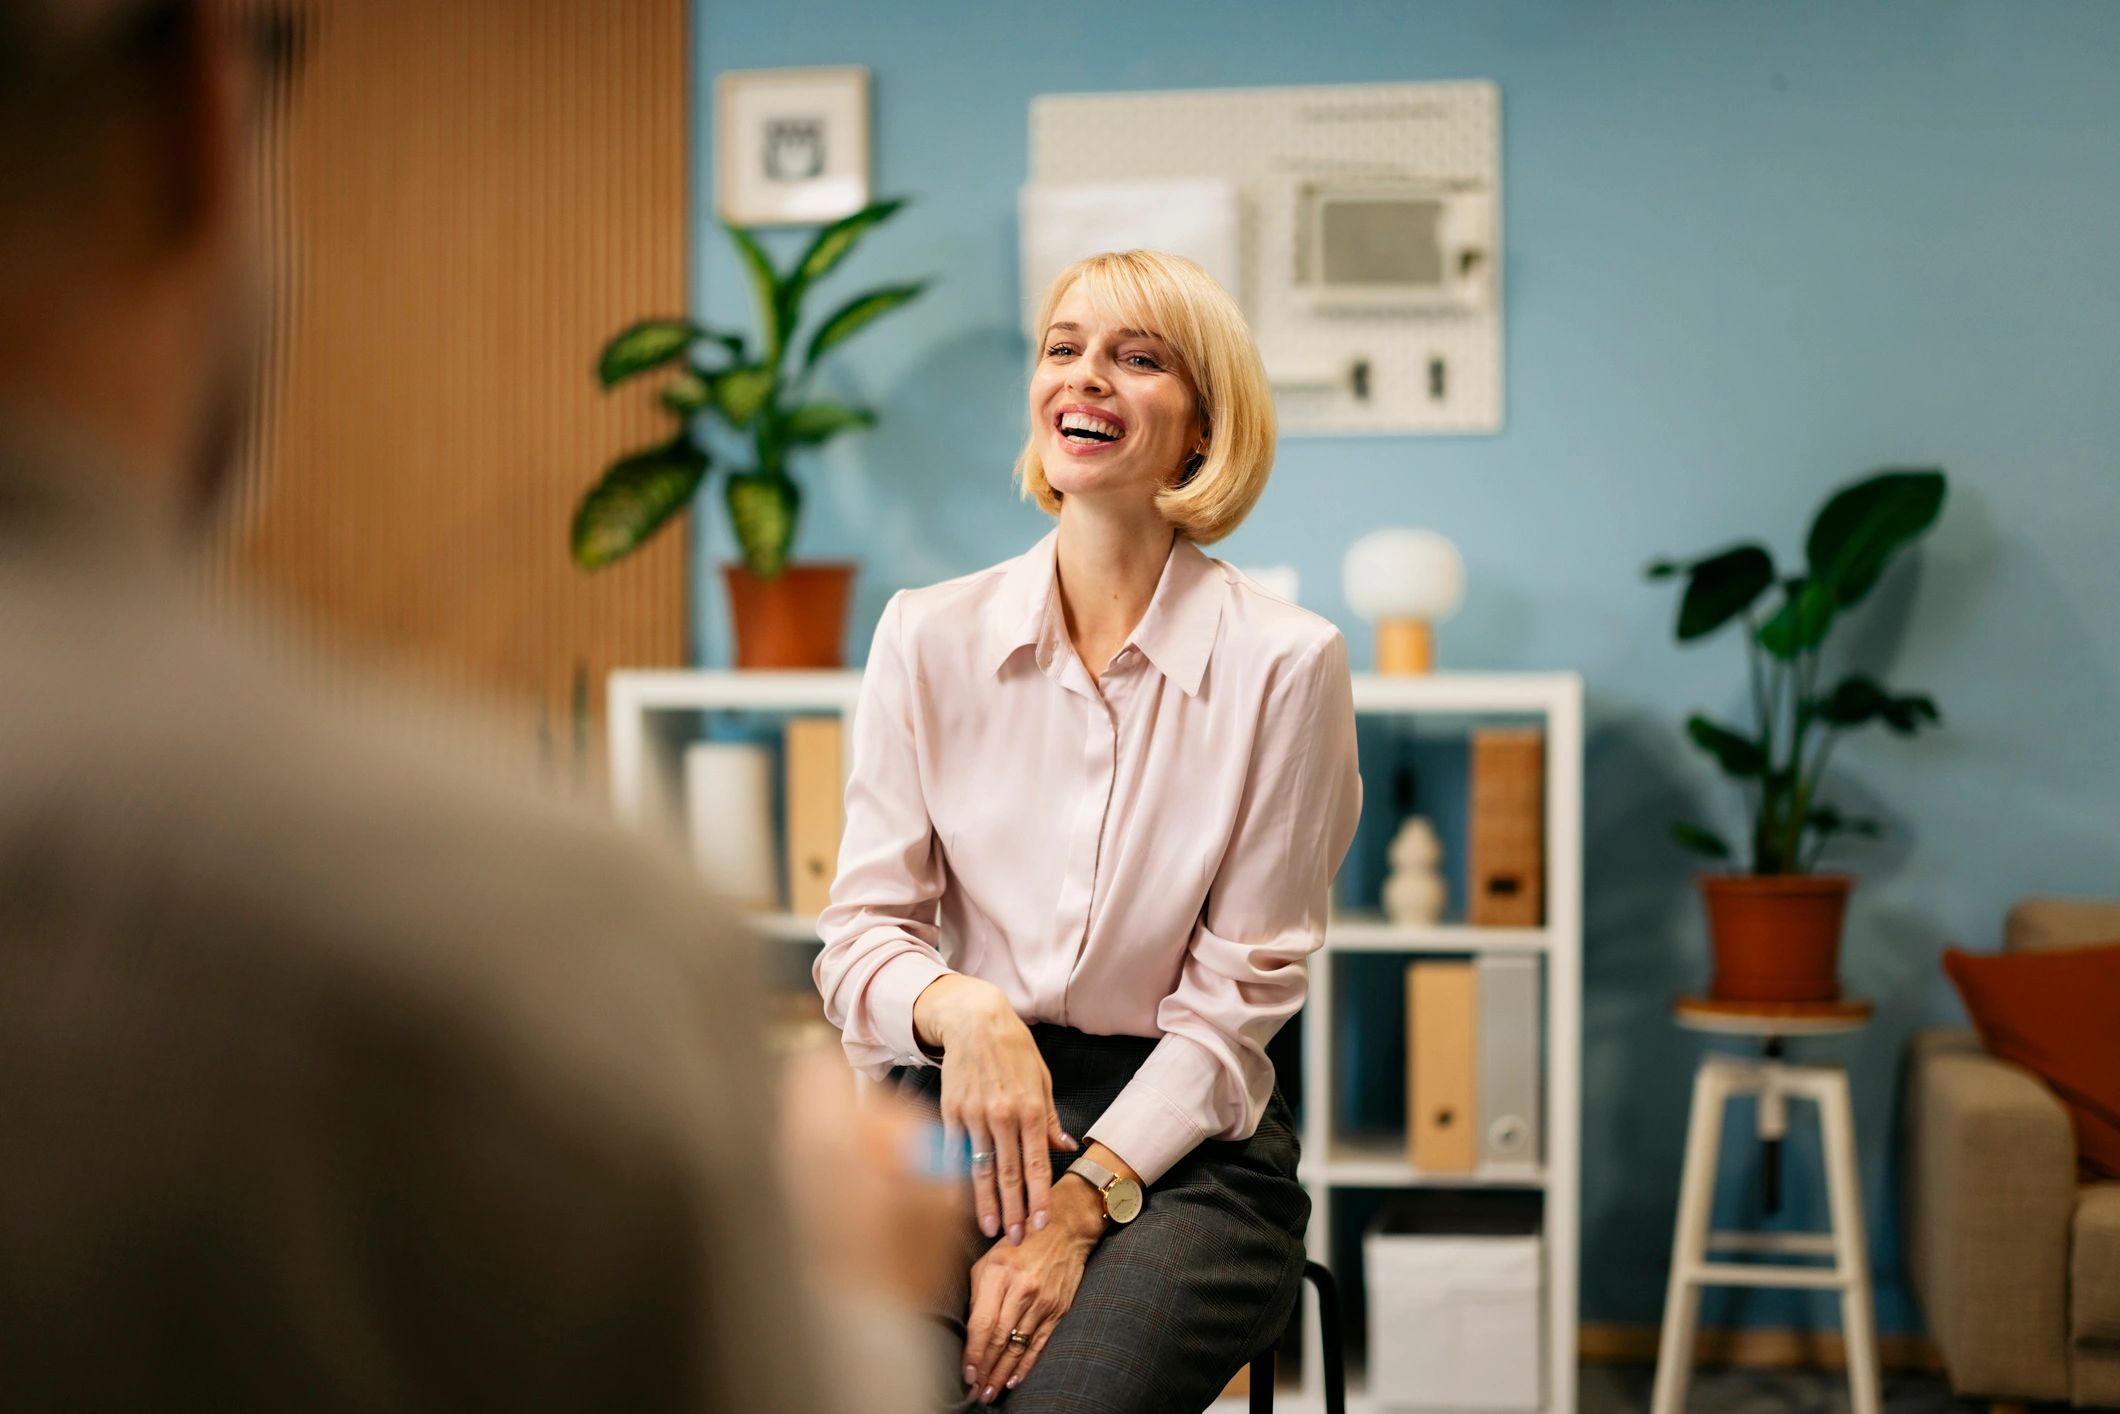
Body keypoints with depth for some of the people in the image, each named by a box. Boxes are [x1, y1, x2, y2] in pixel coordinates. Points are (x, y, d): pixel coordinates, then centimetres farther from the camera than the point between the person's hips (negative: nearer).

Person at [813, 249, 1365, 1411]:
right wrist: (965, 1010, -19)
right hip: (952, 1110, 2)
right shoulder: (927, 636, 5)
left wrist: (1081, 1202, -15)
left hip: (1178, 1139, -2)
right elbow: (861, 932, 4)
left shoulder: (1284, 664, -3)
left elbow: (1237, 999, -3)